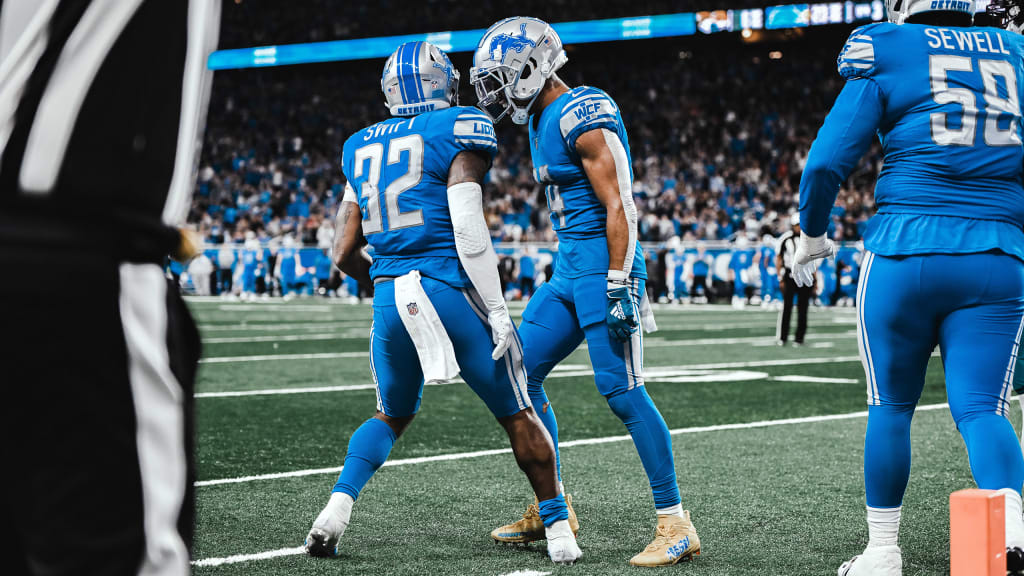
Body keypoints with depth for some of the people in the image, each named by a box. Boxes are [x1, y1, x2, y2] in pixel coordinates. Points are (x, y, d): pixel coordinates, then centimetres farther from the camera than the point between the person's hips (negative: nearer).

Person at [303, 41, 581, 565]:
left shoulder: (360, 148, 14)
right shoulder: (457, 130, -3)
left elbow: (344, 252, 14)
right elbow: (468, 230, -13)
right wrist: (496, 308, -10)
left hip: (389, 299, 5)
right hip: (450, 289, -5)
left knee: (391, 415, 25)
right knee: (518, 416, 11)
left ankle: (335, 511, 6)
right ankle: (558, 531, 16)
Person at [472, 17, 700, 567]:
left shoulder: (583, 118, -14)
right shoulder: (542, 120, 16)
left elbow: (619, 206, -19)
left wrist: (619, 284, -23)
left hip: (603, 261, -10)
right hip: (569, 269, 10)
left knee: (621, 389, -12)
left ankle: (676, 525, -6)